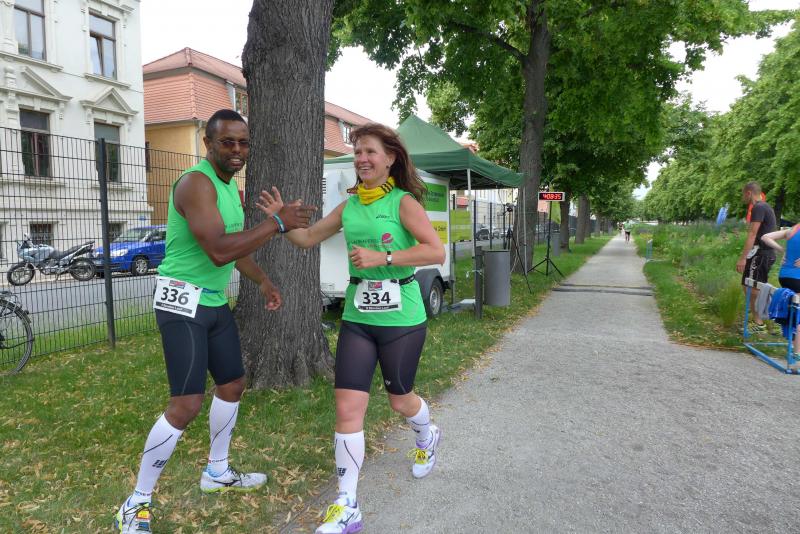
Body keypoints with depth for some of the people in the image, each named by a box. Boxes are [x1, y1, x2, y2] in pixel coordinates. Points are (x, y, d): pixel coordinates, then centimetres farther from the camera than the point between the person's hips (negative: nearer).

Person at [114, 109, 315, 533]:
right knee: (186, 404, -12)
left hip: (215, 302, 10)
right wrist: (277, 221, -30)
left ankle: (216, 472, 36)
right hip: (182, 301, -9)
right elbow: (218, 250, -32)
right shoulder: (196, 182, -19)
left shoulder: (231, 186, 11)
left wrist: (263, 280, 19)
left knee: (233, 384, 16)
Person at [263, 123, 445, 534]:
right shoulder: (348, 206, 7)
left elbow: (436, 252, -17)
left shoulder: (403, 202, -8)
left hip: (401, 318, -4)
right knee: (348, 407, -3)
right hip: (357, 317, 4)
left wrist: (382, 258, -23)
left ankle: (427, 439, 52)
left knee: (400, 399, 15)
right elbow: (308, 239, 15)